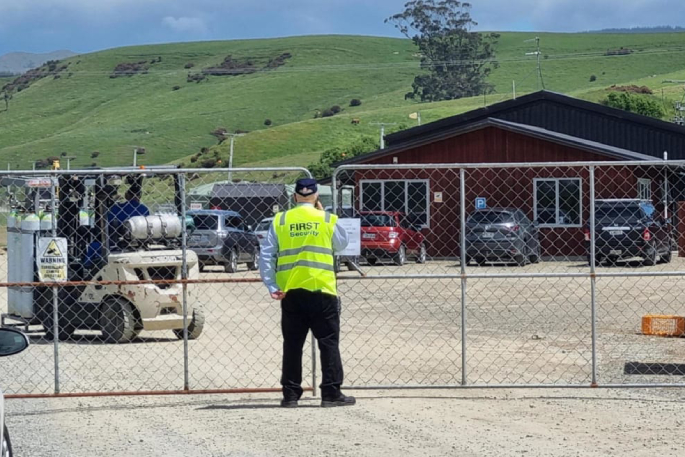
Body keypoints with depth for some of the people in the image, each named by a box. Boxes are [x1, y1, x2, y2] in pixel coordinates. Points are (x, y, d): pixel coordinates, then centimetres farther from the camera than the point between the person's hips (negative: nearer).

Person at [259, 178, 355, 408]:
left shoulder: (280, 220, 4)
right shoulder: (327, 220, 0)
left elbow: (266, 255, 0)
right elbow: (342, 244, 18)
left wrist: (272, 286, 1)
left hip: (290, 292, 2)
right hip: (321, 290, -2)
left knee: (292, 344, 8)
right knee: (329, 342, 4)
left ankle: (290, 394, 9)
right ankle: (331, 393, 2)